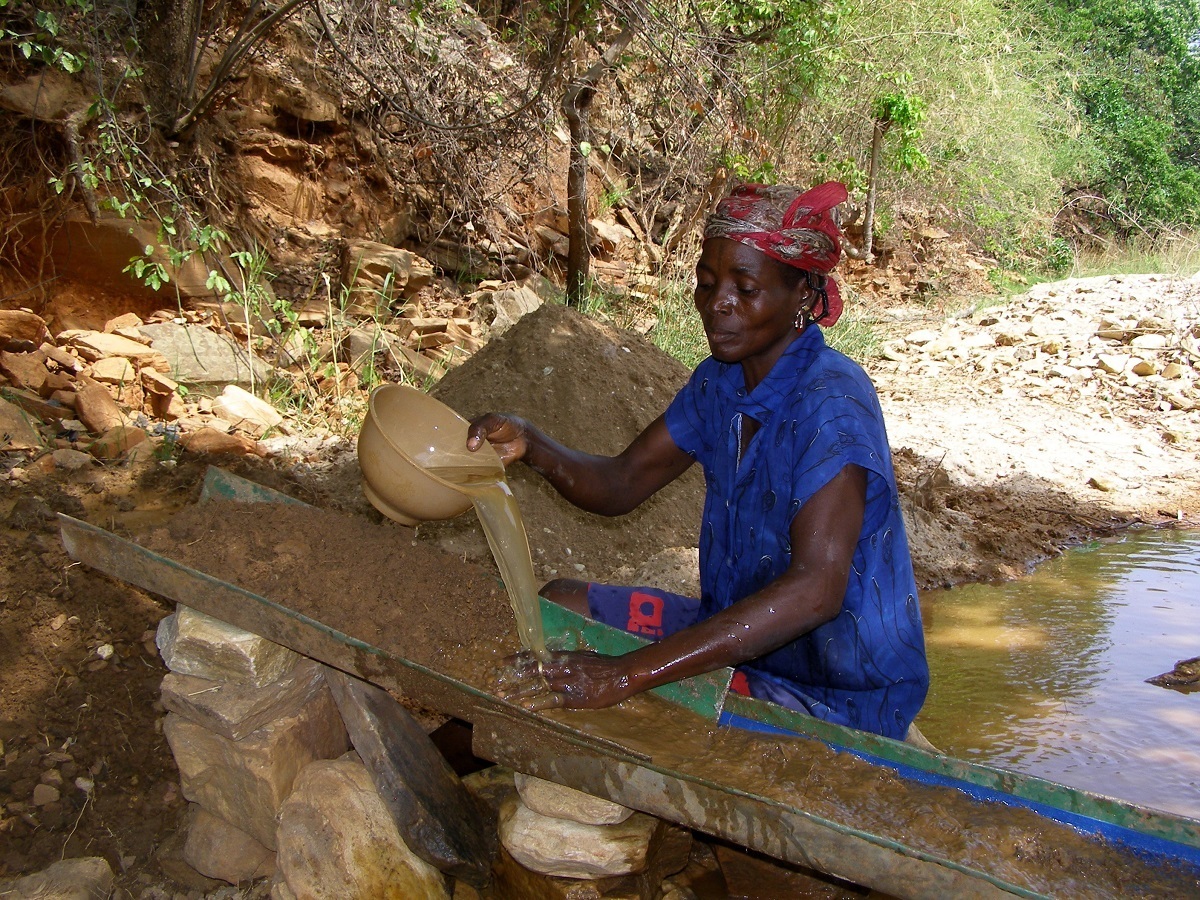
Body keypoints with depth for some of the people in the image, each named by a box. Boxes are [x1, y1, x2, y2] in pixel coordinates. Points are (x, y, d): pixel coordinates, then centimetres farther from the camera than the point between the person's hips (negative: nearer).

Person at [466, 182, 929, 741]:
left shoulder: (832, 403, -25)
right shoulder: (721, 381, 1)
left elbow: (815, 588, -38)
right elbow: (621, 484, 4)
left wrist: (629, 674, -45)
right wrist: (531, 448, -19)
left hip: (843, 693, -8)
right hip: (742, 635, 8)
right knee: (561, 604, 2)